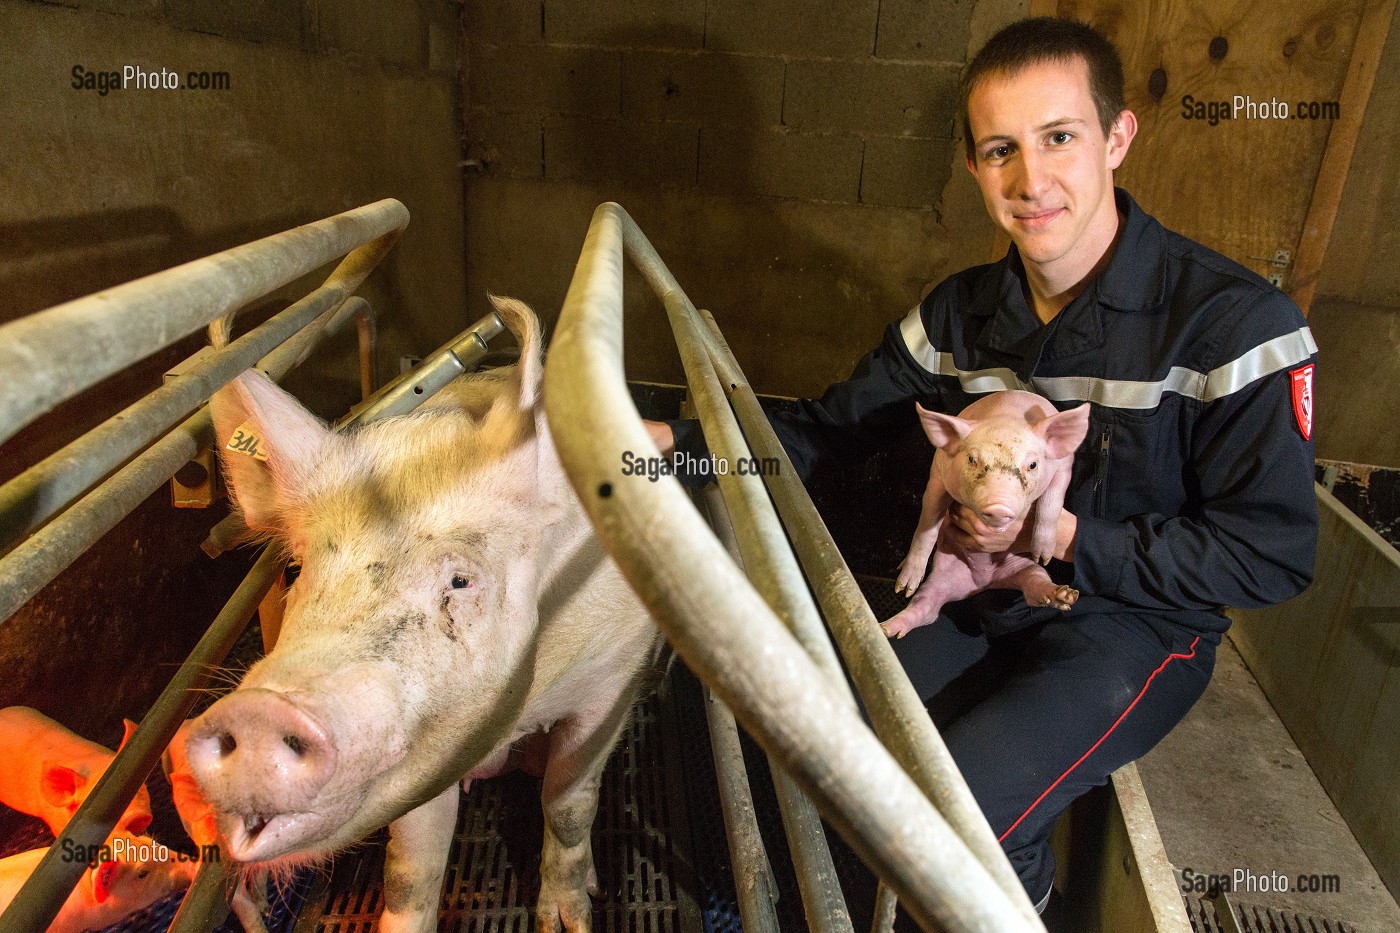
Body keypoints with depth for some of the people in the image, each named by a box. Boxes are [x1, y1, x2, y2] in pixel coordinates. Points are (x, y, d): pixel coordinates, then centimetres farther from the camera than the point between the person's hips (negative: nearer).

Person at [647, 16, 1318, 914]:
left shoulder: (1233, 320, -19)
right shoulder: (961, 311, -3)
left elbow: (1273, 555, -15)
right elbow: (830, 428, 0)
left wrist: (1065, 537, -22)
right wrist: (681, 439, -14)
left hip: (1135, 628, -4)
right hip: (980, 600, 5)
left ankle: (1018, 887, 15)